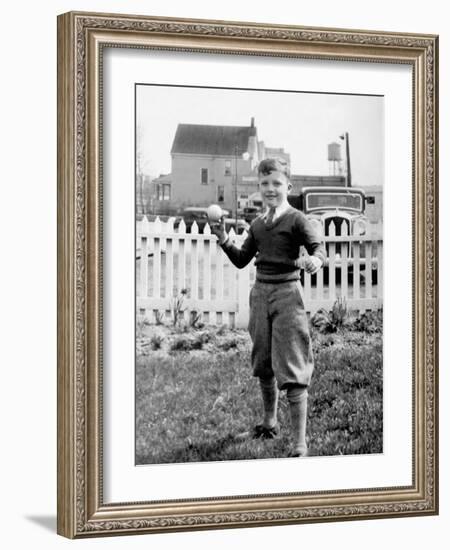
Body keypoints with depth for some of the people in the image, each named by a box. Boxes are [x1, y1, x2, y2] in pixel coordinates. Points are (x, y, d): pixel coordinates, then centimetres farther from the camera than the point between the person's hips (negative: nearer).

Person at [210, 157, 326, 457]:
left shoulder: (297, 220, -7)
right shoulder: (258, 224, 13)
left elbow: (318, 247, -14)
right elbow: (242, 259, 18)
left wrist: (316, 259, -37)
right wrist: (224, 241, 2)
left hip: (287, 292, -7)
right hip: (261, 292, 7)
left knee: (293, 370, -10)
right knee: (263, 365, 19)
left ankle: (299, 445, -9)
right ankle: (270, 424, 39)